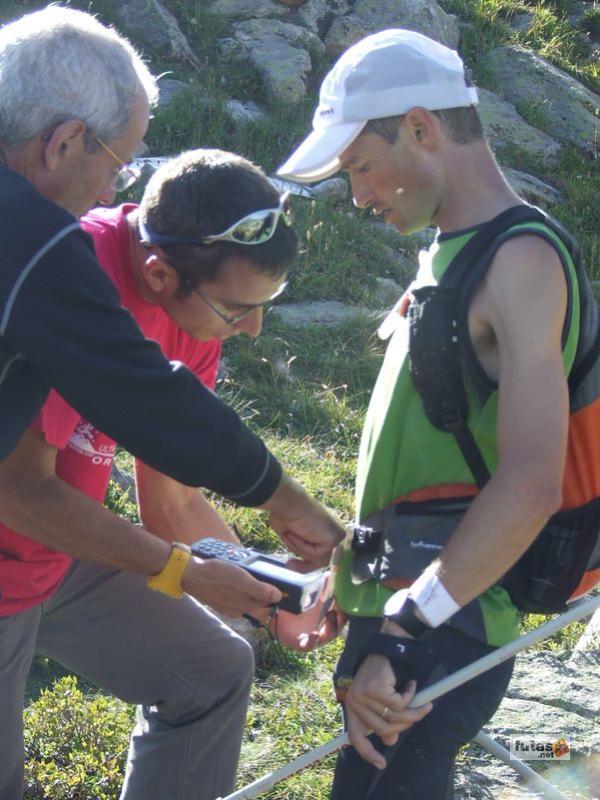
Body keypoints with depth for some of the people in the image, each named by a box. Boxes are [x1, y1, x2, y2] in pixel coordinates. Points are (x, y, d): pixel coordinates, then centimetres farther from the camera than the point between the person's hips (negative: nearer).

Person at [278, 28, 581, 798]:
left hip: (446, 630, -10)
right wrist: (354, 578, 23)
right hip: (399, 610, 10)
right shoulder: (448, 256, 16)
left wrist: (403, 631, -26)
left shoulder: (520, 260, -15)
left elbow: (529, 484, -25)